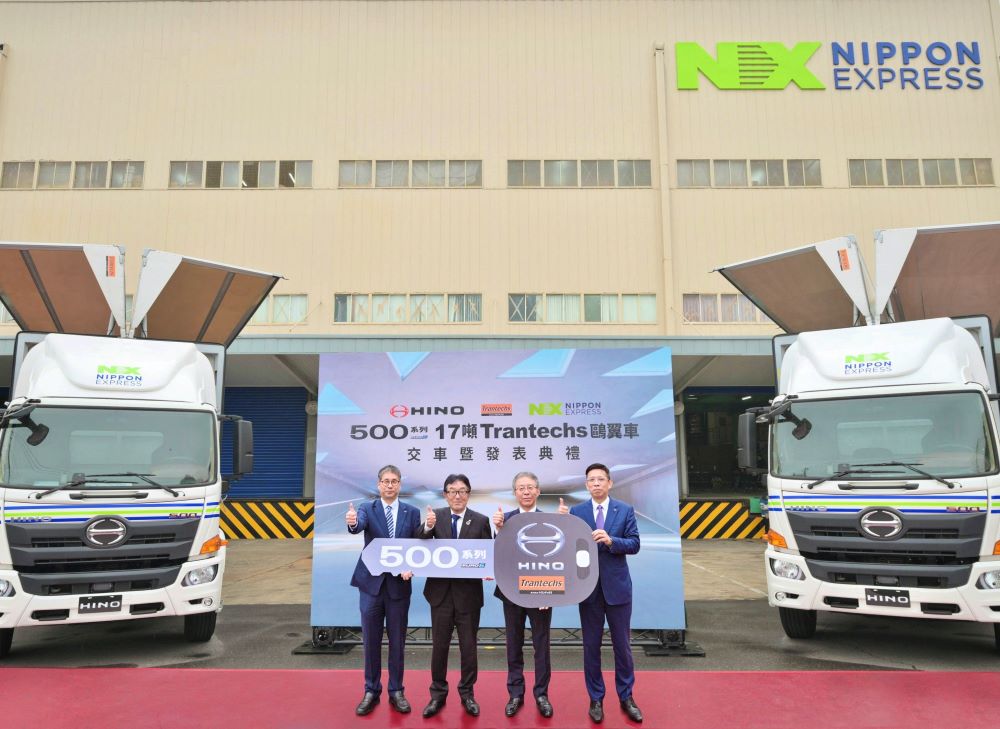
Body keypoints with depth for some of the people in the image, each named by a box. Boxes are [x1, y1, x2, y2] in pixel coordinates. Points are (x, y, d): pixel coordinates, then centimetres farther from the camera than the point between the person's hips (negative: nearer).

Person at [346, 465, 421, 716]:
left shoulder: (412, 512, 2)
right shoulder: (367, 509, -1)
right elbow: (358, 526, -24)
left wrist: (411, 568, -16)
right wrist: (352, 522, -47)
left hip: (399, 585, 1)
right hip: (371, 583, 0)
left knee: (397, 641, 9)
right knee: (371, 641, 9)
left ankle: (396, 691, 23)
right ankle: (371, 691, 23)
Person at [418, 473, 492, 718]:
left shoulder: (481, 520, -3)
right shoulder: (436, 516, -2)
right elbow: (420, 546, -16)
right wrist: (428, 527, -36)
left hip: (468, 593, 0)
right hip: (441, 591, 0)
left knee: (468, 647, 11)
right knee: (439, 645, 10)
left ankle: (467, 694, 28)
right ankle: (438, 694, 26)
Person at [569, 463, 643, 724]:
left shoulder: (625, 510, 0)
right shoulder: (576, 511, 0)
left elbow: (634, 544, -8)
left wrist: (611, 540, -22)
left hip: (617, 586, 0)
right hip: (588, 587, 0)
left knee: (622, 645, 9)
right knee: (591, 646, 9)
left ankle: (626, 697, 25)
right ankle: (596, 699, 23)